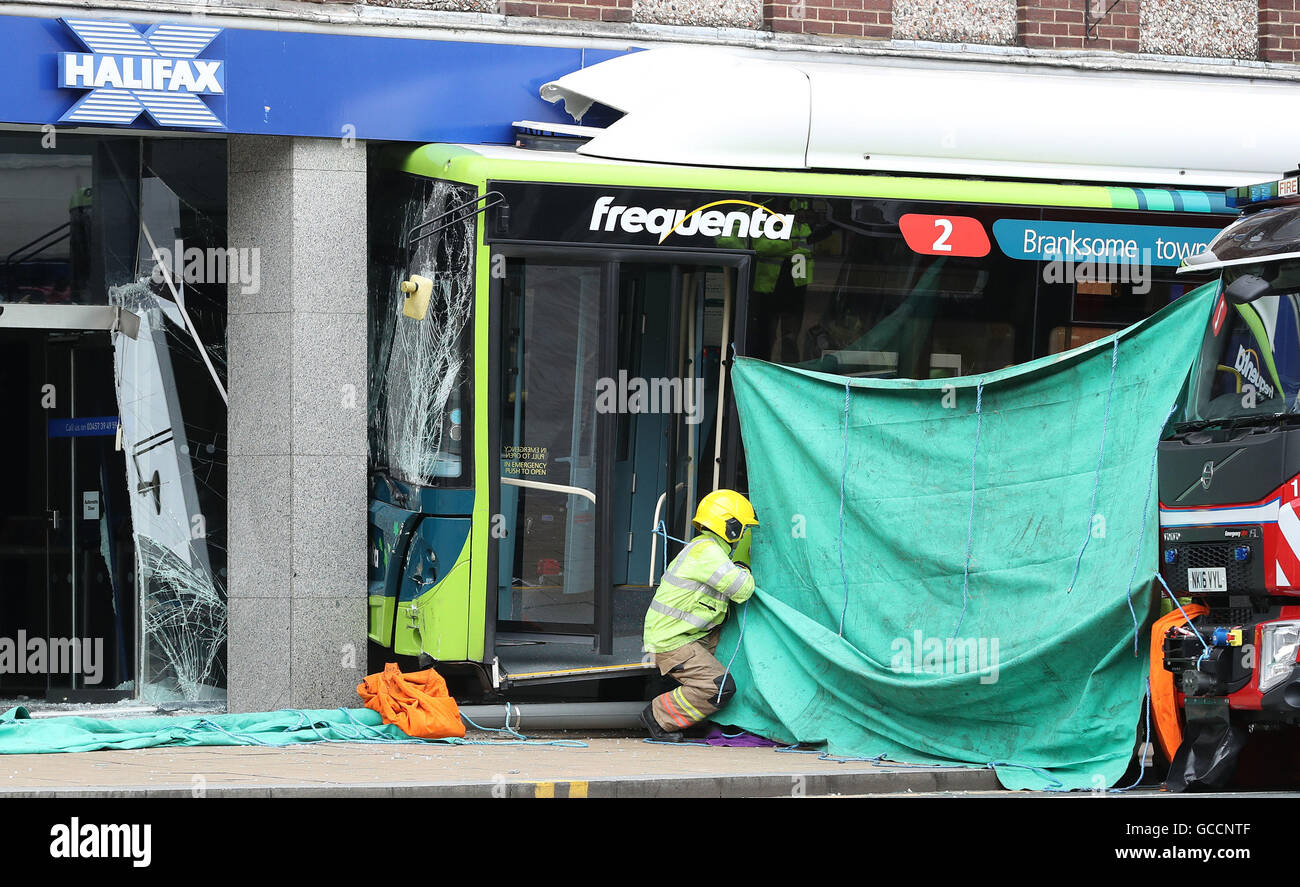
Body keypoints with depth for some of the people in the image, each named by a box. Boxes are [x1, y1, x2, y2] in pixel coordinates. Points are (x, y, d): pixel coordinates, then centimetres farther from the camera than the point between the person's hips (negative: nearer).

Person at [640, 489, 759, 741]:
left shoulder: (712, 549, 13)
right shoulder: (706, 550, -19)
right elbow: (742, 590, -21)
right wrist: (741, 565, -3)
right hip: (671, 642, -10)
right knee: (721, 688, -17)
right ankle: (659, 717, -3)